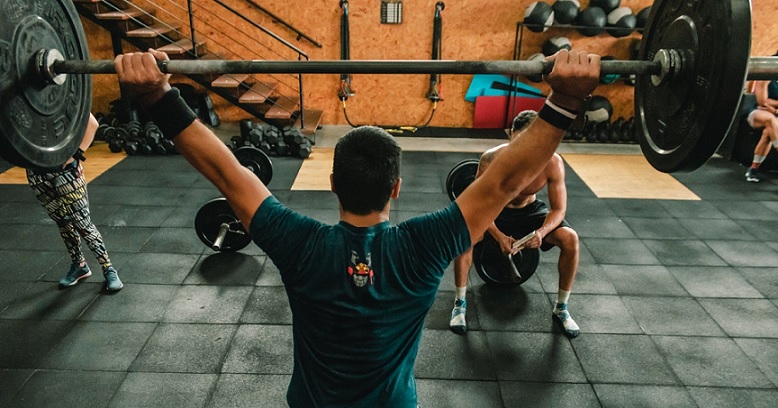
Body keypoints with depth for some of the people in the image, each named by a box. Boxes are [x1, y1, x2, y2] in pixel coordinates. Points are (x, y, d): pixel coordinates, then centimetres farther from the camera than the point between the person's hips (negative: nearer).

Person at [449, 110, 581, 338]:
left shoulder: (553, 163, -26)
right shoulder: (492, 159, -32)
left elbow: (559, 209, -17)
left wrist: (542, 231, -38)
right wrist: (499, 236, -38)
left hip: (531, 210, 2)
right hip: (496, 211, -2)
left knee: (570, 239, -22)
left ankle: (561, 308, 0)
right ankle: (460, 303, -12)